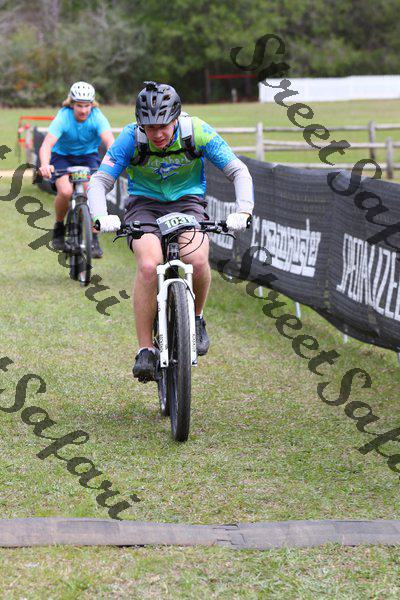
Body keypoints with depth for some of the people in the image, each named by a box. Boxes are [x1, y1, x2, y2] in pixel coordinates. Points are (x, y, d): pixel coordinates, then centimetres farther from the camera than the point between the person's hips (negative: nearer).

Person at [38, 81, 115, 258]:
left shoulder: (97, 117, -22)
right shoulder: (63, 118, -25)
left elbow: (110, 141, -37)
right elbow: (47, 145, -37)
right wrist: (45, 165, -58)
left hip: (88, 156, 1)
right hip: (62, 156, -1)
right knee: (65, 191, -28)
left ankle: (94, 239, -11)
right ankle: (59, 227, 1)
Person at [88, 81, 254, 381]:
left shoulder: (197, 132, -18)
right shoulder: (131, 138, -18)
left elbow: (239, 171, -14)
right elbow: (99, 181, -17)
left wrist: (243, 211, -32)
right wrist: (101, 217, -37)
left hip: (188, 202, 0)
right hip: (144, 204, 0)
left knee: (198, 260, -30)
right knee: (149, 264, -30)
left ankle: (195, 318, 1)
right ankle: (145, 350, -20)